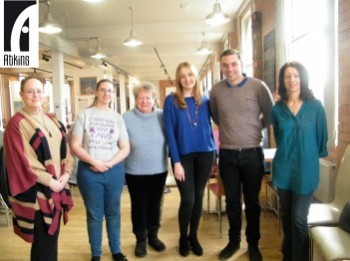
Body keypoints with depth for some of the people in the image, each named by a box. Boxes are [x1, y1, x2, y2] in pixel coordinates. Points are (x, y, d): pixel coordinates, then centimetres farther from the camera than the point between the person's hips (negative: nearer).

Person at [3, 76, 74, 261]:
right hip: (36, 192, -6)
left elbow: (64, 149, 12)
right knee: (44, 241, 2)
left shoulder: (52, 121, 11)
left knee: (52, 237, 16)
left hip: (57, 187, 6)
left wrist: (66, 173, -4)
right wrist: (49, 181, -15)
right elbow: (22, 161, -15)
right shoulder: (16, 124, -10)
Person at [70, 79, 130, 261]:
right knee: (94, 214, 8)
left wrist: (109, 164, -12)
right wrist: (94, 162, -15)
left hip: (114, 171, 2)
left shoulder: (117, 117, 6)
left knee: (113, 212, 12)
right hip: (89, 171, -2)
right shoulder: (84, 115, 0)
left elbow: (125, 148, 3)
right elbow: (75, 146, -4)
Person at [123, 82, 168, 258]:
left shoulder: (162, 116, -3)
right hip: (135, 172, -2)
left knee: (155, 205, 16)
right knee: (139, 206, 11)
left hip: (159, 170, 2)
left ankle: (153, 236, 36)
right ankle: (140, 239, 30)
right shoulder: (126, 118, -9)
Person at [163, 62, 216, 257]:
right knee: (188, 199, -2)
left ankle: (194, 236, 29)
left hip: (205, 153, 3)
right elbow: (169, 132, -7)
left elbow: (210, 126, 11)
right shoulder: (171, 101, -4)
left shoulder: (205, 100, 6)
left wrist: (214, 152, 2)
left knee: (199, 197, 11)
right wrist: (176, 161, -12)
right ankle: (183, 238, 23)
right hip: (183, 155, -3)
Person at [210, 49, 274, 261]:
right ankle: (233, 241, 31)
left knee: (252, 202, 11)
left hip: (252, 153, -1)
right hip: (227, 154, 2)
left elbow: (270, 115, 3)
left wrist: (254, 129, 6)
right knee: (232, 202, 13)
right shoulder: (216, 90, 0)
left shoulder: (258, 86, -7)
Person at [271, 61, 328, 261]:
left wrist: (310, 156, 9)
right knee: (286, 217, 14)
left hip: (306, 169, -2)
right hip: (283, 168, 3)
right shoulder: (277, 108, 1)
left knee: (299, 219, -2)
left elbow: (321, 138, 3)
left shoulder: (315, 106, -5)